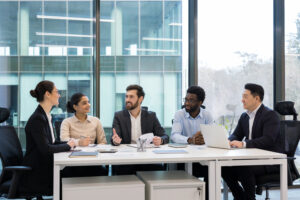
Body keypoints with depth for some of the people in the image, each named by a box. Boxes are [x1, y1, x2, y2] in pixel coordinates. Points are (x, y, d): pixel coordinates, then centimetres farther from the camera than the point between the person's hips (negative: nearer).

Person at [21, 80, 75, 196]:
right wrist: (67, 145, -10)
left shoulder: (46, 116, 11)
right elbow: (46, 149, -23)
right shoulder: (37, 119, -18)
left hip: (45, 167, 8)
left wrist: (70, 143, 0)